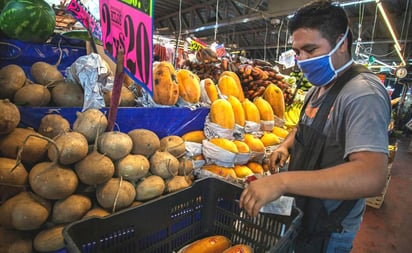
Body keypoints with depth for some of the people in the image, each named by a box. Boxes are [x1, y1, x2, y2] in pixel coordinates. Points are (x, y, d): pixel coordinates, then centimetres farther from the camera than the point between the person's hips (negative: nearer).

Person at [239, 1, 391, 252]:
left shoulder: (363, 93, -25)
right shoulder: (318, 89, 5)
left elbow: (372, 177, -38)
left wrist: (282, 181, -44)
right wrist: (287, 145, -1)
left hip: (328, 230, -8)